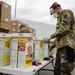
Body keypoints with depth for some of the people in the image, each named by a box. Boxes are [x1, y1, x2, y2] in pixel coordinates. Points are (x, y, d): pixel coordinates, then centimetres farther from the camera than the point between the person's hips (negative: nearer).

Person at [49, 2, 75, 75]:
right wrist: (55, 43, 21)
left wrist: (51, 36, -11)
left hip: (66, 44, -10)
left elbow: (64, 28, -16)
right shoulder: (60, 17, 28)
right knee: (57, 69, 14)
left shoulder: (66, 13, -1)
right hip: (62, 44, 10)